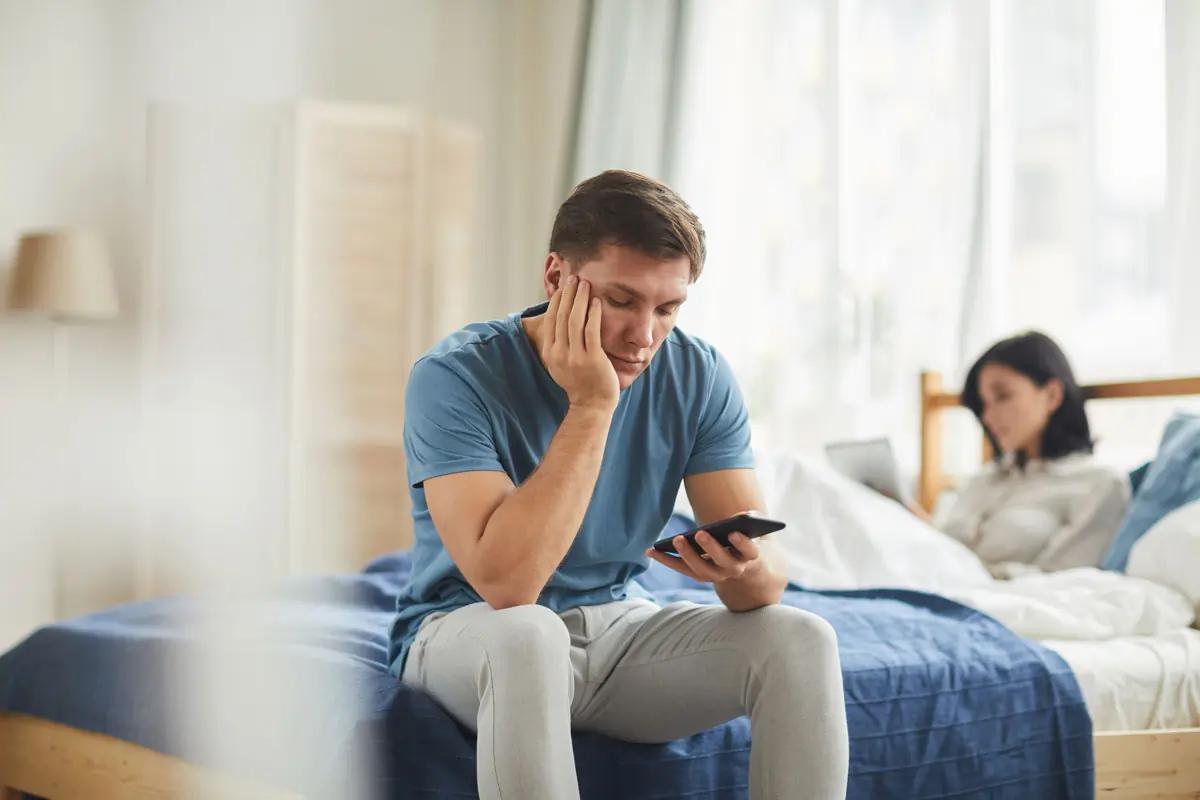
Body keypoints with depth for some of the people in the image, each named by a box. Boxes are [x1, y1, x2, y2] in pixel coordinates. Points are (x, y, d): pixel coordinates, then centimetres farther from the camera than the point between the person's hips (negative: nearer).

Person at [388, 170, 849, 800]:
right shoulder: (455, 376, -21)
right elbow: (506, 582, -33)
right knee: (526, 633, -38)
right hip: (468, 634, -4)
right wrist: (592, 405, -30)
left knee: (802, 641, -18)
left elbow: (766, 574, -11)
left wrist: (747, 568, -37)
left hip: (618, 627, 4)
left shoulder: (698, 377, -8)